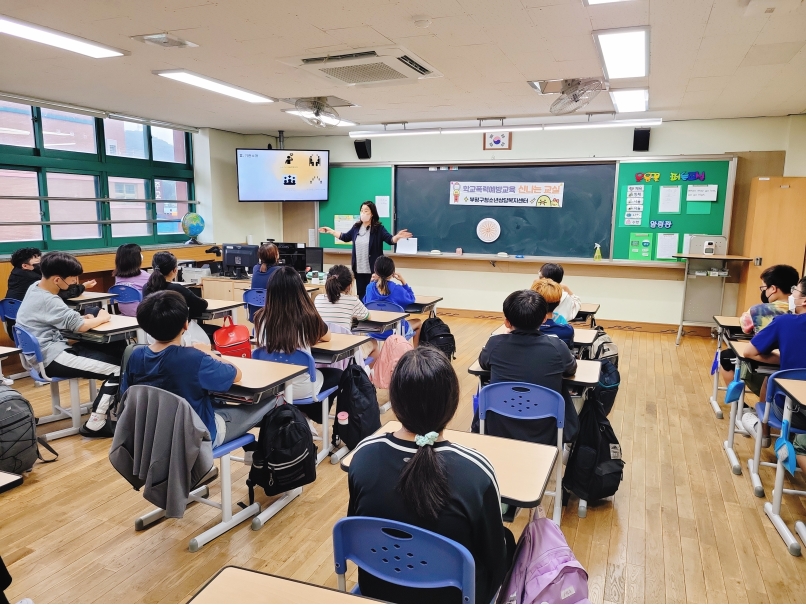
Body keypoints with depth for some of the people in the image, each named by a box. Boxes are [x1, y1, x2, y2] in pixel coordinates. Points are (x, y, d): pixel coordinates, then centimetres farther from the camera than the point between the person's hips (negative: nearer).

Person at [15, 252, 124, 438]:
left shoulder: (36, 288, 8)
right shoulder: (47, 300, -22)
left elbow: (64, 319, 18)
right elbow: (79, 326, -24)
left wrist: (83, 317, -1)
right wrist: (101, 318, -5)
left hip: (50, 350, 10)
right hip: (52, 359, -10)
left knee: (118, 349, 8)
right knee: (118, 369, -15)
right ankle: (94, 424, -7)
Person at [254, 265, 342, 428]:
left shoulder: (261, 318, -11)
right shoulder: (307, 317, -20)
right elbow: (327, 337, 3)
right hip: (301, 389, -4)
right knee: (337, 375, 27)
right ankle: (311, 418, 35)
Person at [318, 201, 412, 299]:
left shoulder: (378, 228, -9)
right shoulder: (356, 227, 7)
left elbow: (390, 240, -19)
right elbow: (345, 237, 22)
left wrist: (397, 236, -41)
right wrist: (330, 231, 24)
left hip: (373, 270, -5)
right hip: (359, 269, 5)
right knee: (361, 296, 13)